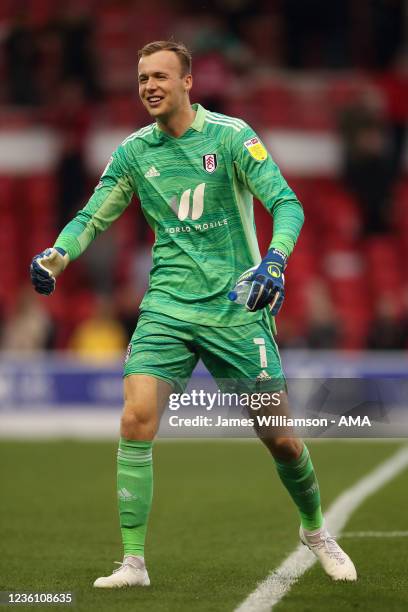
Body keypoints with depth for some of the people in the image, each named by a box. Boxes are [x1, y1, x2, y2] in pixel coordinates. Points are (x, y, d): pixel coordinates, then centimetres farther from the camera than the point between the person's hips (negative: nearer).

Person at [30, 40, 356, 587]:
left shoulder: (230, 136, -6)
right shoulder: (134, 151, 5)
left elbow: (286, 203, -12)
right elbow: (93, 216, 12)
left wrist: (275, 259, -30)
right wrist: (56, 255, -8)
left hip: (237, 310, -2)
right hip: (167, 309, 3)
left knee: (279, 436, 1)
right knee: (136, 419, -17)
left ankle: (315, 531, 29)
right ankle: (134, 562, -10)